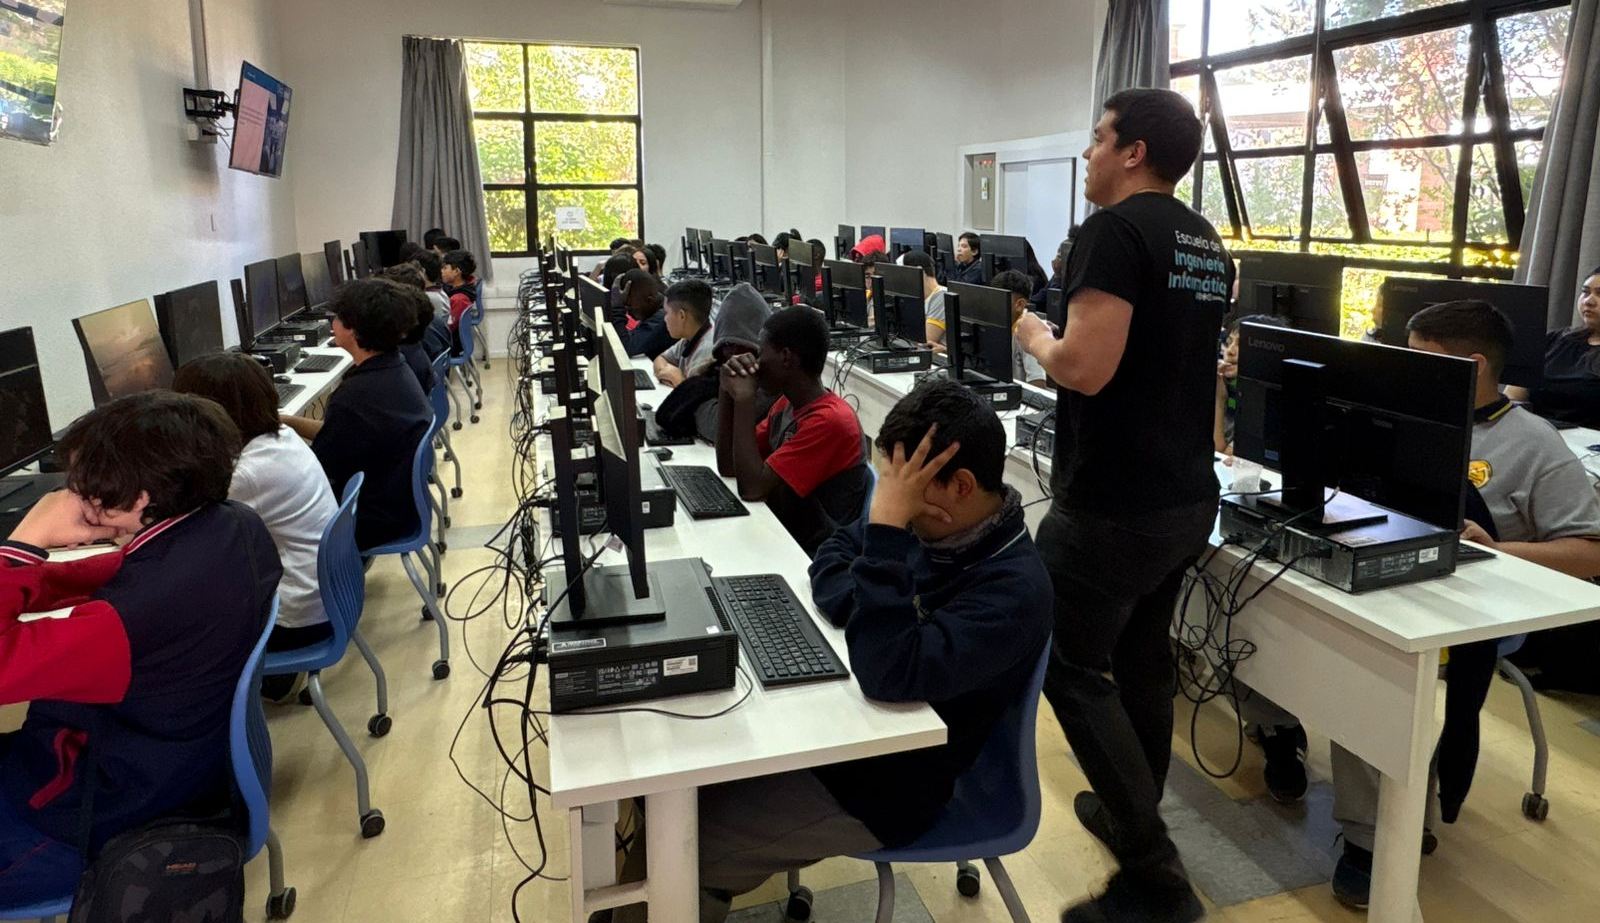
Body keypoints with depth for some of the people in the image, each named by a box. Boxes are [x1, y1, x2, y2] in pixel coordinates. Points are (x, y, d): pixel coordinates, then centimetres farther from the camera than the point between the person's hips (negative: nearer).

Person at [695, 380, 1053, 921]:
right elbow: (829, 564, 6)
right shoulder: (937, 522, -3)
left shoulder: (1012, 591, -28)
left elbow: (889, 674, -38)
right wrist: (881, 576, -18)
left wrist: (886, 524, -36)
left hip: (879, 781, -8)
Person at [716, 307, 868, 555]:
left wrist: (745, 399, -20)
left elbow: (752, 488, -25)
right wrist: (728, 392, -4)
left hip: (810, 554, -8)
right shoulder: (785, 404, 6)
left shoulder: (830, 421, -23)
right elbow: (728, 468, 5)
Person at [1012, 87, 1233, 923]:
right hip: (1188, 494, 9)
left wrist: (1034, 335, -6)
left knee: (1068, 668, 2)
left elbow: (1085, 368, -25)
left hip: (1113, 503, -9)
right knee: (1142, 655, 20)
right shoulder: (1206, 243, 13)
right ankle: (1131, 816, 36)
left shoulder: (1115, 230, -16)